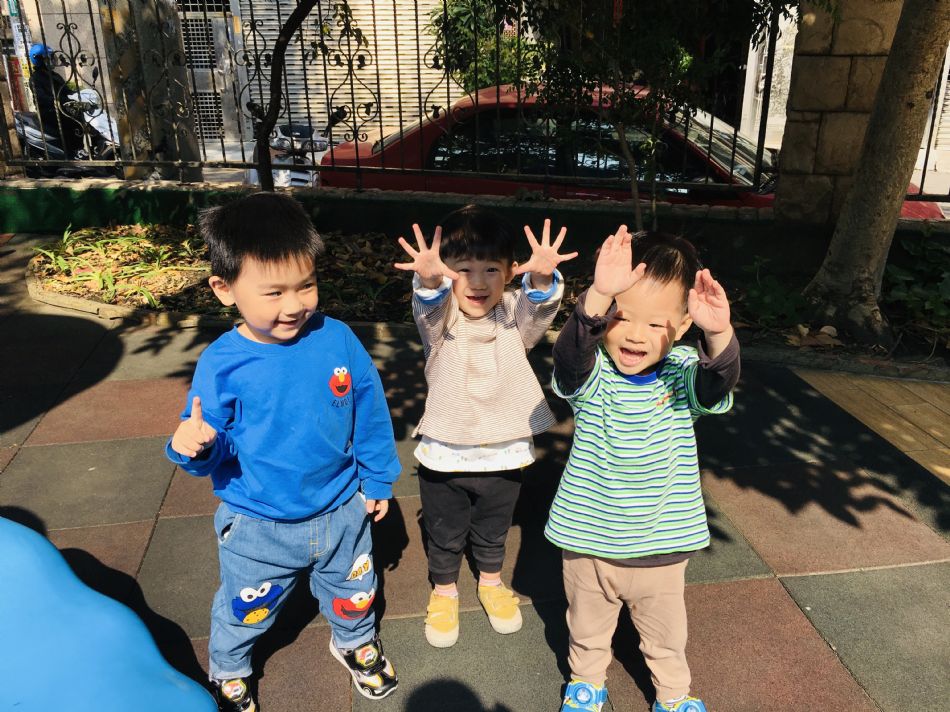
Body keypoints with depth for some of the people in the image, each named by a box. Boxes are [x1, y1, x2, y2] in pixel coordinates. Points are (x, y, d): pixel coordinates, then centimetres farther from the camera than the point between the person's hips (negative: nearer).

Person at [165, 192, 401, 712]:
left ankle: (356, 642, 60)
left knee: (353, 594, 26)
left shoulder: (337, 339, -16)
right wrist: (190, 447, -37)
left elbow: (371, 411, -3)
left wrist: (377, 479, 4)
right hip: (258, 528, -1)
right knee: (244, 612, 23)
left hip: (342, 512, 2)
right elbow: (213, 450, -14)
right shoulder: (222, 364, -21)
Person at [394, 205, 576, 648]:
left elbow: (539, 307, -30)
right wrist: (430, 280, -59)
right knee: (444, 535, 20)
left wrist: (542, 278, -53)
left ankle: (491, 583, 53)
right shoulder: (439, 317, -13)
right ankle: (444, 591, 47)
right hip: (443, 456, -1)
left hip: (504, 455, 2)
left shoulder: (515, 315, -9)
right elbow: (430, 307, -35)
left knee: (493, 532, 25)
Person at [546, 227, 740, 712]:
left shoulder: (684, 372, -16)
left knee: (666, 633, 25)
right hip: (588, 540, 0)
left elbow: (717, 386, -37)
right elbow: (569, 353, -42)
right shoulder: (589, 374, -20)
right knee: (587, 626, 26)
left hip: (661, 544, 1)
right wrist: (598, 297, -60)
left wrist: (719, 334, -58)